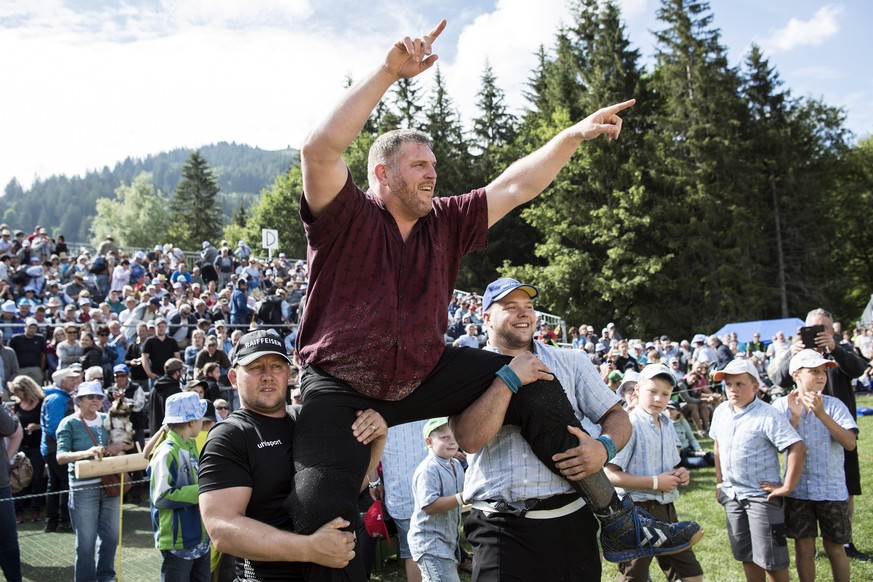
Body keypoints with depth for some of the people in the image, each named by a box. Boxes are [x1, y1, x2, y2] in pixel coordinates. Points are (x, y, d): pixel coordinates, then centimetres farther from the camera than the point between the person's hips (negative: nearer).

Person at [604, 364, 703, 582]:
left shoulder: (667, 425, 10)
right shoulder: (630, 425, -16)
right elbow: (610, 475, -22)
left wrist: (680, 475, 2)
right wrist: (654, 482, -20)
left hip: (666, 509, 8)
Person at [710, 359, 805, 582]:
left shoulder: (768, 416, -18)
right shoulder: (721, 411, 4)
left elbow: (797, 448, -23)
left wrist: (787, 487, -22)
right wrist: (719, 480, 16)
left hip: (762, 495, -6)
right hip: (732, 495, 6)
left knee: (771, 558, -2)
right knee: (747, 555, 16)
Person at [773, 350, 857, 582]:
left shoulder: (833, 405, -7)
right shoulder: (782, 406, -3)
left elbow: (850, 443, -18)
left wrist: (821, 414, -26)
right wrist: (795, 416, -20)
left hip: (832, 490, -1)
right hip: (798, 490, 1)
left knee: (835, 548, 9)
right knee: (803, 547, 9)